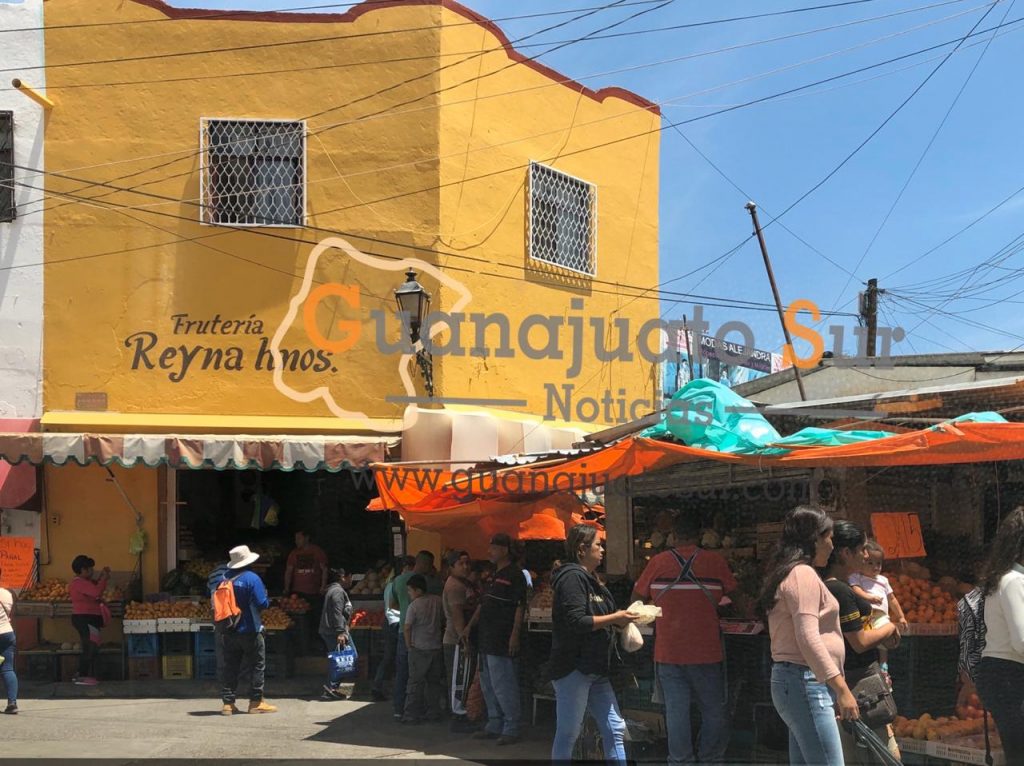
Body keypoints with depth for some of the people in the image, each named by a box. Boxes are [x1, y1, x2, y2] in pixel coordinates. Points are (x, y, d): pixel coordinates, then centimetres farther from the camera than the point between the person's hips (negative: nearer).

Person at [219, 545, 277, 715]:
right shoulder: (252, 578, -13)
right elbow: (262, 603, -18)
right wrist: (267, 599, 3)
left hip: (229, 631, 5)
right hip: (250, 630, -5)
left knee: (229, 666, 9)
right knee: (257, 665, 6)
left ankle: (228, 703, 8)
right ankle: (256, 701, 6)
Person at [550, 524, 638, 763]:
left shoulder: (590, 579, 18)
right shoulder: (572, 577, -12)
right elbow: (576, 621, -22)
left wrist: (620, 619, 7)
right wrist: (614, 618, -14)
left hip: (595, 670, 9)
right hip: (573, 668, -9)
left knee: (615, 729, 7)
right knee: (568, 733, -2)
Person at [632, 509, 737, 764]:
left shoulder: (657, 563, -1)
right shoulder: (715, 562, -4)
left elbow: (637, 599, 9)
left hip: (668, 653, 1)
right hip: (706, 653, -1)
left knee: (676, 713, 6)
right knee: (714, 712, 10)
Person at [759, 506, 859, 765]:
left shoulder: (787, 573, 20)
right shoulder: (803, 574, -12)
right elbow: (808, 639, -20)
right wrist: (841, 688, -19)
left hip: (788, 679, 11)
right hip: (805, 682, -11)